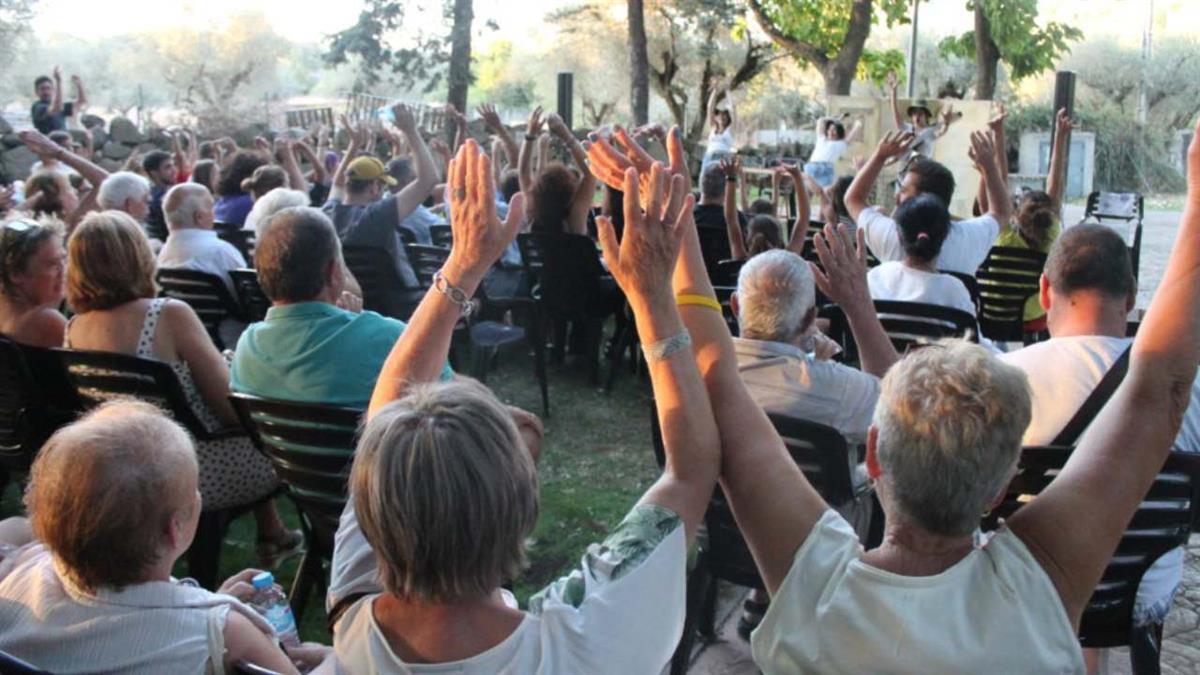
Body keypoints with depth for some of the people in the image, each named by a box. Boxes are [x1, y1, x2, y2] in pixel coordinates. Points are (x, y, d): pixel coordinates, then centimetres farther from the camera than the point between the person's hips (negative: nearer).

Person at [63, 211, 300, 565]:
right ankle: (271, 536, 32)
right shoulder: (169, 315, -23)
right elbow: (232, 406, -19)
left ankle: (271, 534, 37)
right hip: (200, 476, -7)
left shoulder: (72, 331, -4)